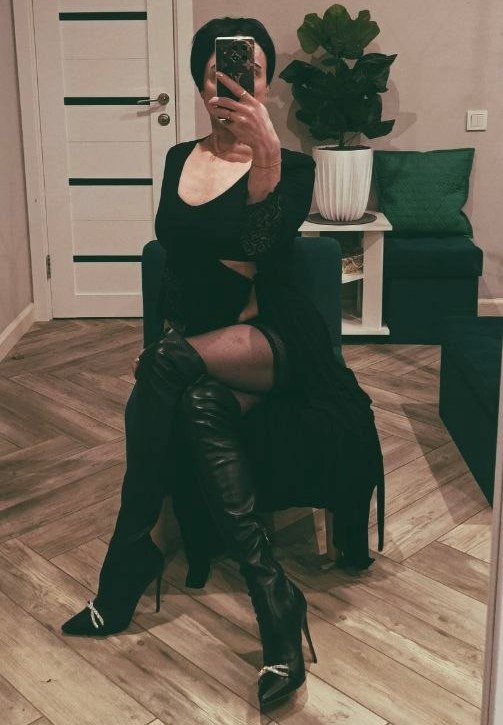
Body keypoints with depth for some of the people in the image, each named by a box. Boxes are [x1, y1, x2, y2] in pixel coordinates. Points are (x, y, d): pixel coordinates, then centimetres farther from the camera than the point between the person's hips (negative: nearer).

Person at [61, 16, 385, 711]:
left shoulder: (293, 165, 0)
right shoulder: (180, 159, 14)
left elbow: (260, 252, -19)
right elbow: (176, 261, 10)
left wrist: (266, 151, -31)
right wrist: (233, 268, -7)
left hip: (273, 339, -4)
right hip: (198, 341, 4)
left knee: (171, 365, -35)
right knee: (198, 399, -33)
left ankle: (128, 565, -25)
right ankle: (274, 600, -29)